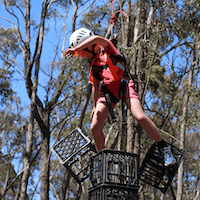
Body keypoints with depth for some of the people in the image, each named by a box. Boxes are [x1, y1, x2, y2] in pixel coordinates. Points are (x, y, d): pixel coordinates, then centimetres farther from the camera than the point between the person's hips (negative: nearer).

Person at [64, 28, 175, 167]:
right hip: (108, 91, 6)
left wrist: (75, 49, -24)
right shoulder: (93, 63, 20)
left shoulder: (107, 49, 2)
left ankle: (165, 148, -14)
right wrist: (95, 106, 18)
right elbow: (95, 86, 23)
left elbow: (96, 38, -21)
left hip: (124, 86, -6)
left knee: (141, 117, -26)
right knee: (94, 127, -5)